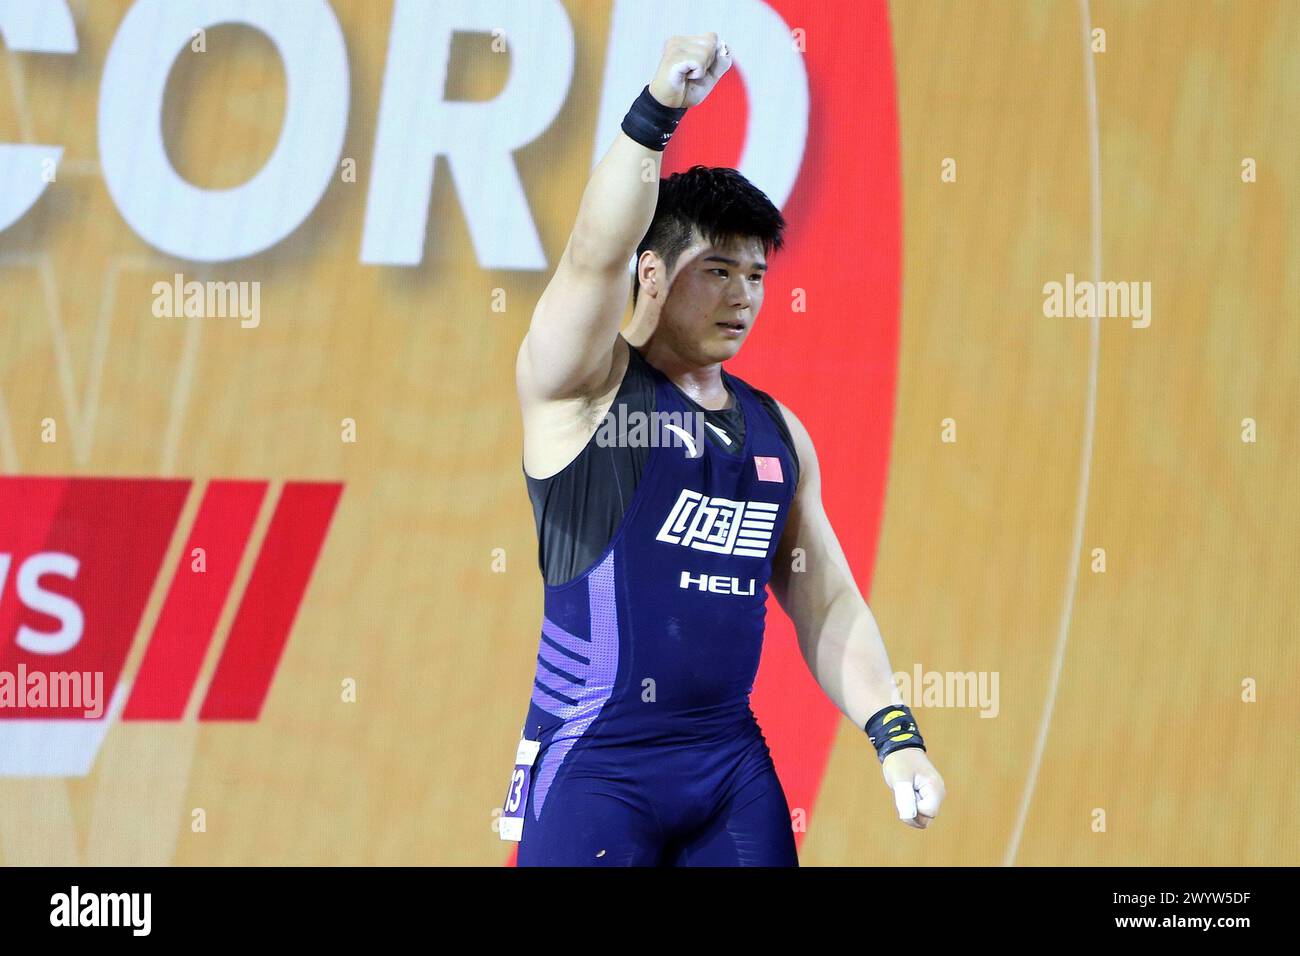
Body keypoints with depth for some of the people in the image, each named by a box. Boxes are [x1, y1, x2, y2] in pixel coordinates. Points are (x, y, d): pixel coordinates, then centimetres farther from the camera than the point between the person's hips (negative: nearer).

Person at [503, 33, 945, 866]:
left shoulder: (777, 431, 16)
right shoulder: (584, 386, -1)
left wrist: (894, 734, 4)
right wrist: (656, 114, -31)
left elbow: (828, 605, 17)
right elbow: (596, 257, -19)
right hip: (596, 765, -5)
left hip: (734, 766, 5)